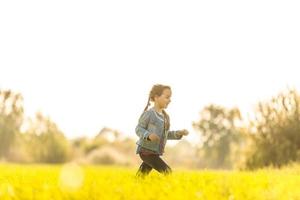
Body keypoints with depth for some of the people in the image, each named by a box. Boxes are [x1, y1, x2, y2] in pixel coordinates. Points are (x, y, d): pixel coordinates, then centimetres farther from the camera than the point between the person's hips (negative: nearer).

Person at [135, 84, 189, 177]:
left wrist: (179, 133, 8)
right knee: (167, 172, -14)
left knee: (141, 176, 9)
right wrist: (148, 135, -31)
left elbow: (165, 134, 20)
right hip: (146, 151, -8)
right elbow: (139, 129, -13)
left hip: (155, 152, 8)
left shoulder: (166, 116, 10)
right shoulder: (148, 114, -13)